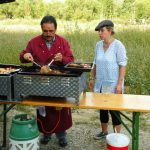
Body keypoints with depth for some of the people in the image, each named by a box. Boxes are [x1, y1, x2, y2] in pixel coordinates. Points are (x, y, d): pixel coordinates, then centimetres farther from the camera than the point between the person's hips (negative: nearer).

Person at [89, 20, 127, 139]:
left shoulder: (118, 45, -13)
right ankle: (104, 131, 35)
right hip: (101, 84, 6)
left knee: (114, 110, 4)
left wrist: (119, 84, -17)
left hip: (113, 85, -6)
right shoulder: (98, 45, 4)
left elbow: (122, 66, -14)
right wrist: (92, 78, 12)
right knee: (102, 109, 16)